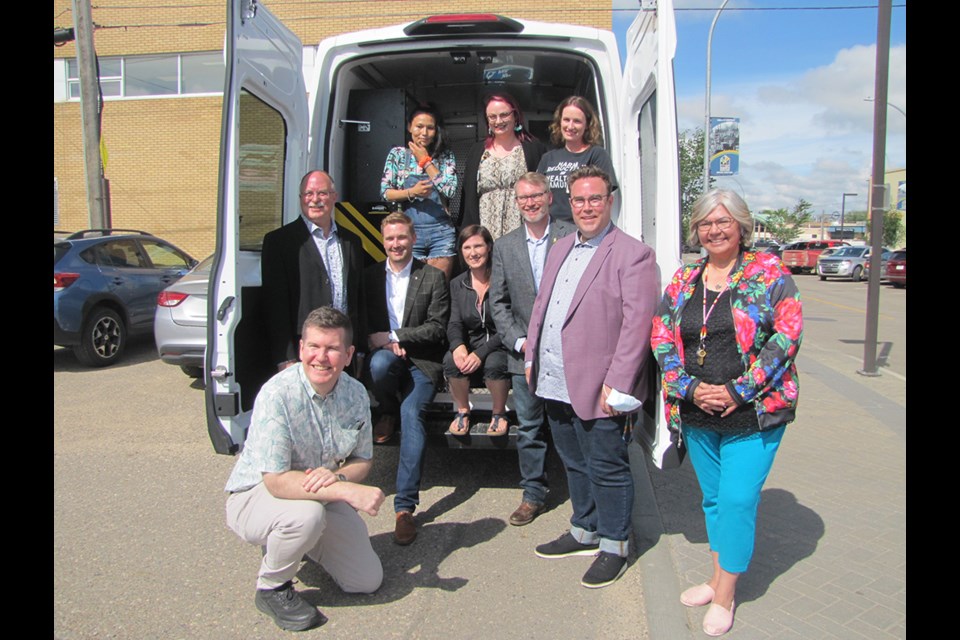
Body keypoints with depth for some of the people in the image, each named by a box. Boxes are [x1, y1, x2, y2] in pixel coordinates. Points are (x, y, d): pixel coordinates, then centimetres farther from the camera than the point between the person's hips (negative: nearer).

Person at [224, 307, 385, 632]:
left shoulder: (355, 394, -10)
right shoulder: (277, 394, -28)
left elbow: (363, 459, 0)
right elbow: (276, 481, -30)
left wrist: (337, 476, -24)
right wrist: (348, 491, -37)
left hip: (323, 496, 6)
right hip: (256, 495, -5)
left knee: (368, 580, 1)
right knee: (306, 514, -38)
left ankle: (299, 541, 24)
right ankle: (272, 588, -7)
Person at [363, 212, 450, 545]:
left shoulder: (433, 277, 3)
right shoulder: (370, 275, 11)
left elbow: (437, 328, -4)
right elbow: (363, 322, 10)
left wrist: (393, 337, -12)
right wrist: (382, 344, -10)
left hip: (421, 361, -2)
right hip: (384, 355, 2)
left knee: (412, 412, -27)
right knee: (381, 362, -36)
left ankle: (405, 506, -23)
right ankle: (387, 412, -2)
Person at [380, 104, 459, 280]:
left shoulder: (446, 156, 6)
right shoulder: (398, 154, 6)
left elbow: (450, 190, -7)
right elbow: (385, 192, 2)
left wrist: (425, 160, -4)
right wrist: (412, 192, -15)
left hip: (441, 231, 0)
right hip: (409, 232, 0)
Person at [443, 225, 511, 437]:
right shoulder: (457, 284, 8)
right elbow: (454, 324, 2)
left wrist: (481, 353, -24)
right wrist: (458, 345, -22)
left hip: (500, 346, -3)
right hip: (470, 346, 4)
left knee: (494, 363, -36)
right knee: (451, 360, -28)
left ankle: (499, 414, -6)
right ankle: (463, 412, -2)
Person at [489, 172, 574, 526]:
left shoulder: (571, 236, -1)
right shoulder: (504, 246, 9)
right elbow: (498, 302, 7)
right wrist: (519, 341, -5)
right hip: (524, 352, 3)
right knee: (528, 428, 9)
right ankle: (533, 494, 24)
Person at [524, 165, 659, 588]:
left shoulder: (633, 254, -10)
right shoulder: (560, 249, 15)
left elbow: (637, 323, -16)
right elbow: (540, 306, 19)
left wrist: (617, 385, -20)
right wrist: (531, 358, 14)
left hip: (596, 389, -7)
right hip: (554, 384, 8)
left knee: (606, 468, 7)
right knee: (574, 463, 21)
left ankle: (613, 546, 26)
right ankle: (585, 532, 38)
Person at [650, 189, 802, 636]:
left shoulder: (768, 272, -4)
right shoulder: (683, 280, 7)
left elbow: (787, 335, -11)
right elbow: (662, 338, 4)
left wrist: (739, 392, -16)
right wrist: (690, 388, -9)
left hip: (752, 413, -4)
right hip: (697, 414, 4)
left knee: (738, 500, -3)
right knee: (713, 498, 16)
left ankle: (724, 595, 14)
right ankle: (719, 578, 33)